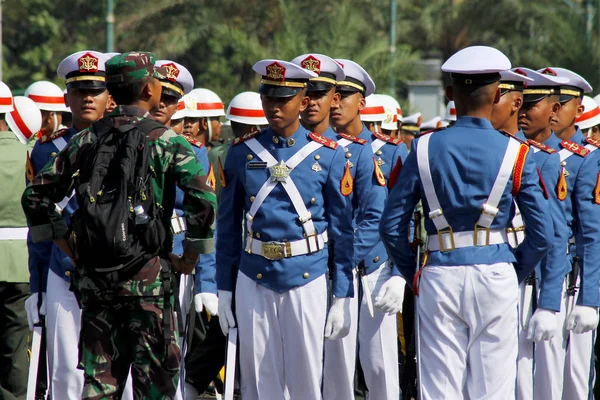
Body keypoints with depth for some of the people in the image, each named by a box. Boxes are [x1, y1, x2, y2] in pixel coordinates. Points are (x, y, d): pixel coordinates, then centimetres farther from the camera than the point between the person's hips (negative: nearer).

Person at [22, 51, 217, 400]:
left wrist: (69, 247, 12)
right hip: (149, 277, -4)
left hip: (95, 278, 4)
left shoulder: (87, 140, 6)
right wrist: (191, 257, -3)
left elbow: (36, 195, 5)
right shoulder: (167, 140, -5)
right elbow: (203, 198, -17)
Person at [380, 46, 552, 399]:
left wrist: (414, 274, 13)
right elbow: (541, 234, -3)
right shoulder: (515, 154, -2)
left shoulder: (426, 148, 2)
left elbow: (392, 225, 3)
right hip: (495, 274, -1)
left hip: (439, 276, 1)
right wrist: (515, 275, 11)